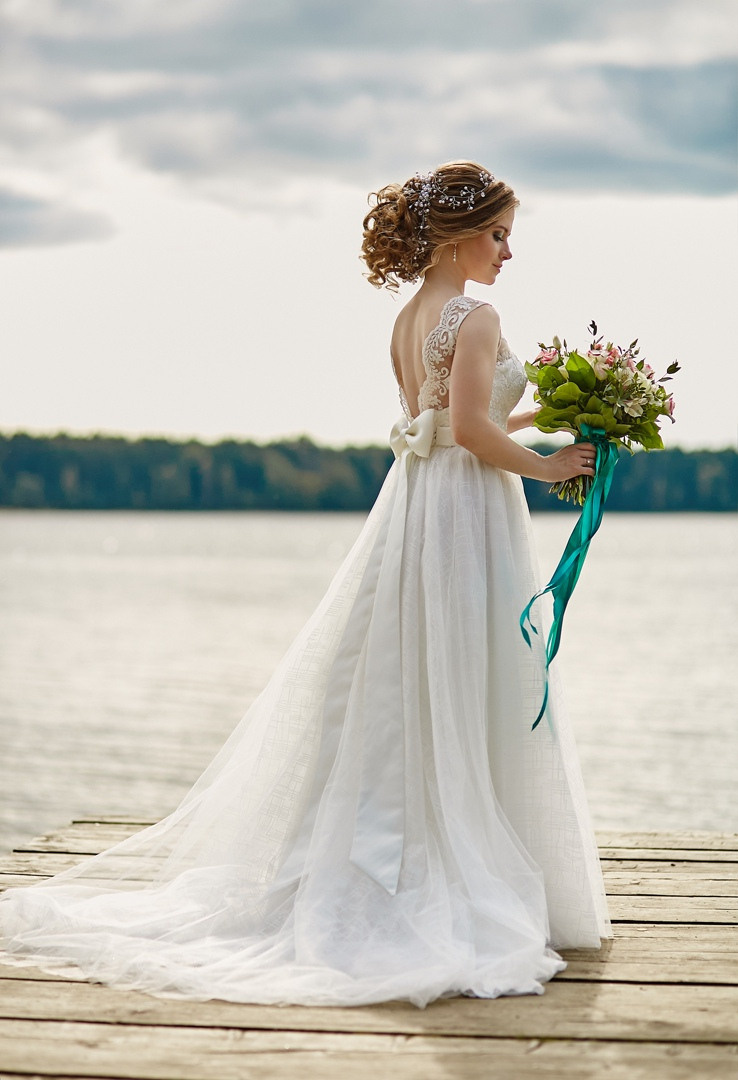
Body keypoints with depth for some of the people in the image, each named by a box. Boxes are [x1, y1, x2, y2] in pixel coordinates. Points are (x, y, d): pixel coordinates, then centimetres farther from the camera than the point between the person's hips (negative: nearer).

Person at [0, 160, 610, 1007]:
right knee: (468, 704, -2)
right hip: (468, 507, -8)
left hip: (412, 500, 9)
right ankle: (468, 893, 4)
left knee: (385, 695, 13)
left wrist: (532, 412, 20)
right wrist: (543, 465, -10)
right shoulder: (475, 317, -14)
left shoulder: (407, 319, 12)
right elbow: (471, 429, -24)